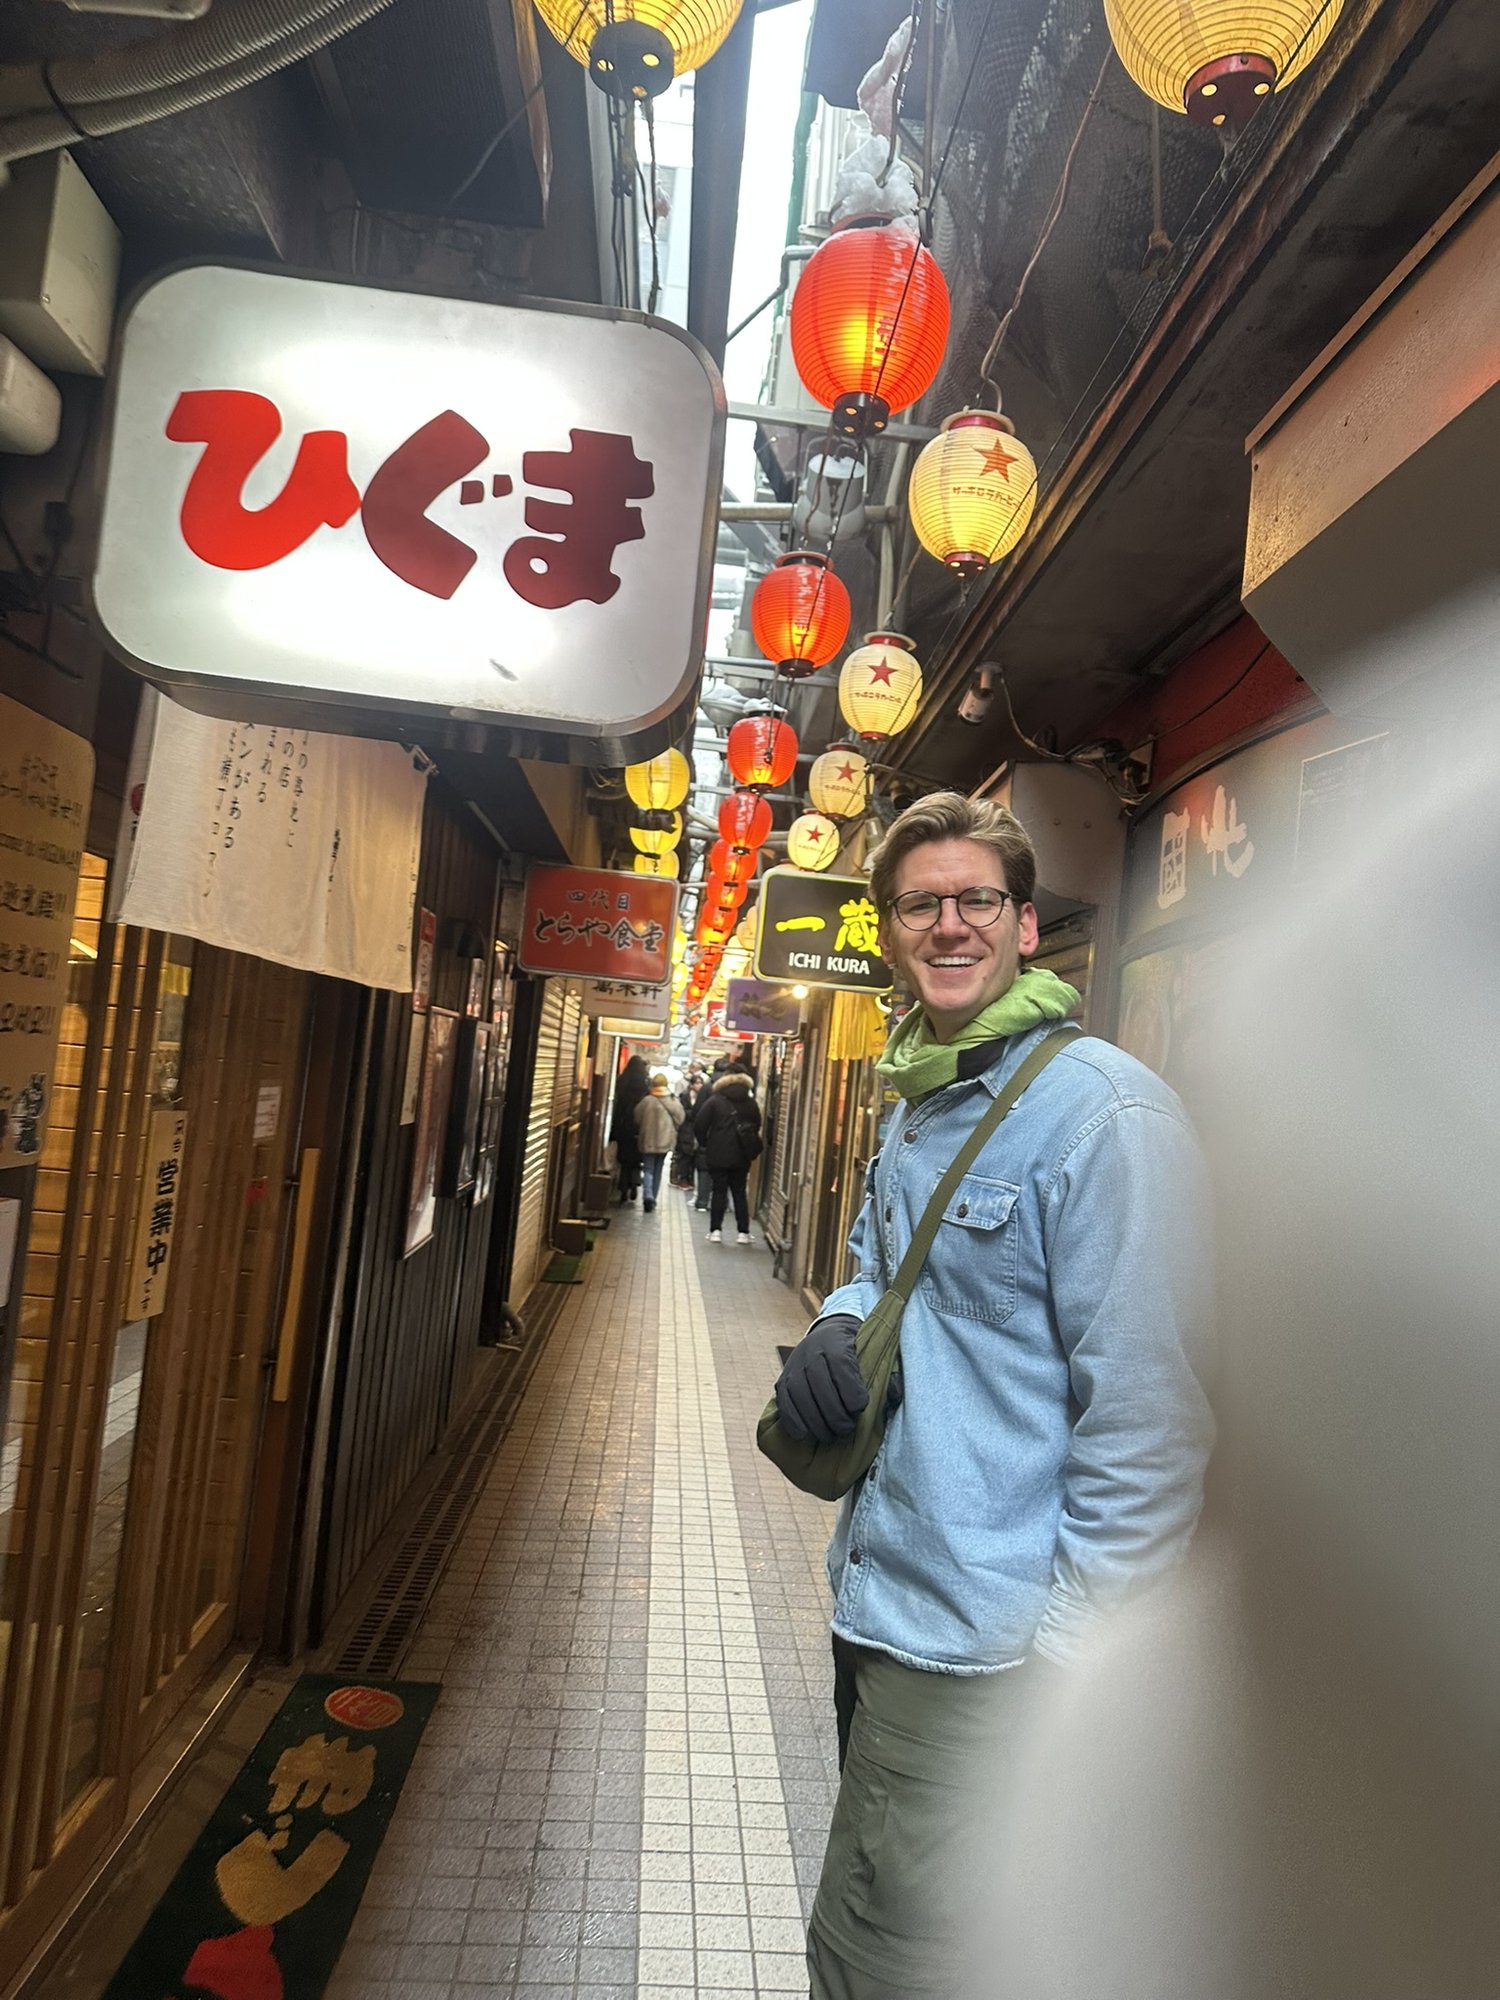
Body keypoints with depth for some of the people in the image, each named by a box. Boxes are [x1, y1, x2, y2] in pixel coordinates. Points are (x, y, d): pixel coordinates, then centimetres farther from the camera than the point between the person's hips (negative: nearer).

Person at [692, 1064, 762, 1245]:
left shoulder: (714, 1101, -6)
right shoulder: (751, 1103, 3)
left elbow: (699, 1125, -7)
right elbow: (757, 1127, 8)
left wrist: (703, 1143, 7)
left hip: (718, 1155, -2)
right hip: (741, 1156, 2)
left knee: (719, 1191, 6)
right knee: (740, 1192, 11)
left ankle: (716, 1230, 2)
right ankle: (743, 1231, 9)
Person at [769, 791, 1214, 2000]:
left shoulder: (1100, 1109, -19)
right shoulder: (918, 1104, 9)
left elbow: (1148, 1423, -20)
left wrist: (1069, 1665, -18)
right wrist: (839, 1327, -1)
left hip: (978, 1654, -8)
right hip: (879, 1604, 9)